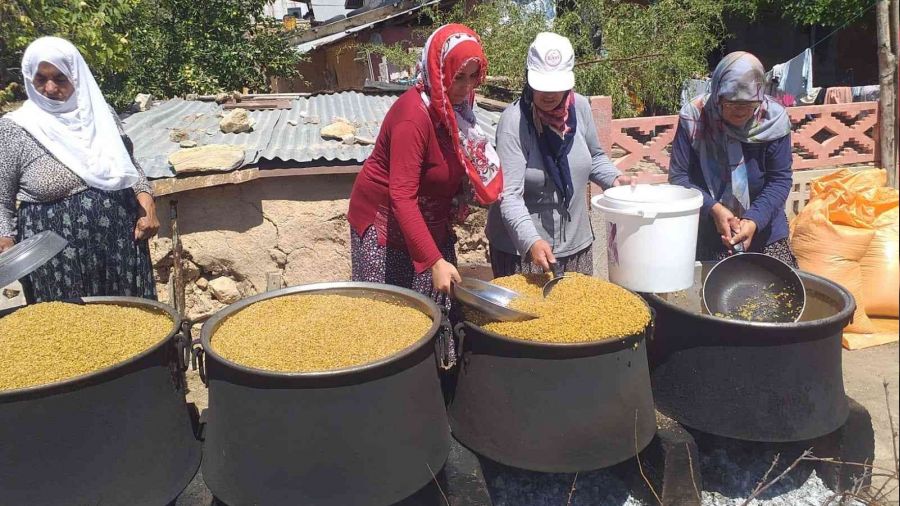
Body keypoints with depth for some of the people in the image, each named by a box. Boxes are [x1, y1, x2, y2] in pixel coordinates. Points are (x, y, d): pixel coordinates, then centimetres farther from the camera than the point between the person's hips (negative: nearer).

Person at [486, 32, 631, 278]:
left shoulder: (580, 107, -3)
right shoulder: (513, 121, -19)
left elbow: (594, 157, 16)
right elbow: (510, 195, -24)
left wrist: (614, 177, -3)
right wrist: (532, 242, -37)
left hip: (575, 241, 5)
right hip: (521, 247, -5)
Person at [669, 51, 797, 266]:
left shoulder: (773, 120, -9)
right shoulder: (694, 117, -12)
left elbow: (780, 180, -6)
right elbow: (678, 176, -11)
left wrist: (755, 220, -21)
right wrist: (714, 209, -23)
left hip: (764, 230, 2)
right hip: (708, 232, -1)